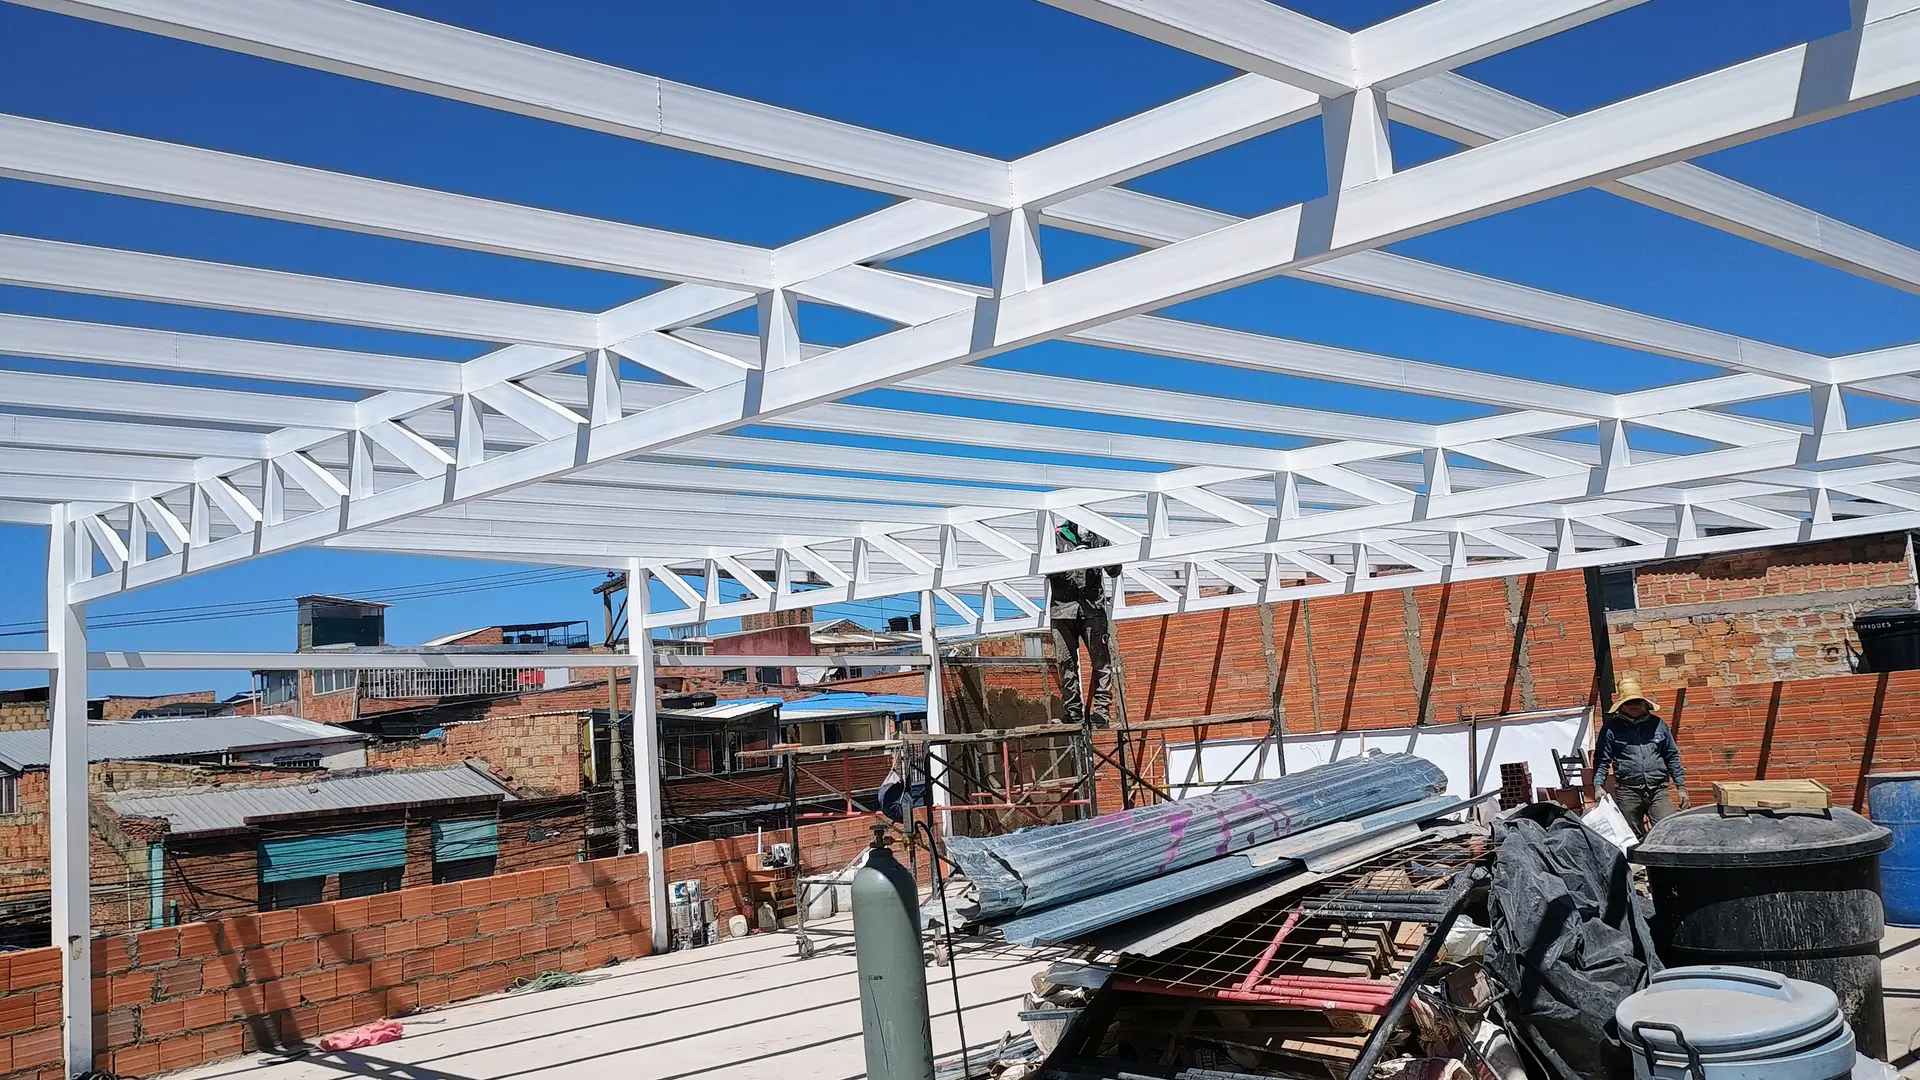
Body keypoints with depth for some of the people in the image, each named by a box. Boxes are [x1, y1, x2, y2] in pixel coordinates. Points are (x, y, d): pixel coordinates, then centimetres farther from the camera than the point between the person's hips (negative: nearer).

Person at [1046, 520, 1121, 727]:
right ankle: (1073, 711, 7)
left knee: (1102, 658, -7)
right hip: (1063, 609, 0)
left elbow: (1114, 571, 8)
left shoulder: (1098, 539, 11)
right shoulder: (1056, 538, 7)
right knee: (1067, 662, 0)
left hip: (1093, 609, 1)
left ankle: (1102, 708, -4)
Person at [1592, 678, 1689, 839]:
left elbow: (1672, 757, 16)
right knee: (1634, 839, 5)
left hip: (1659, 790, 1)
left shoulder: (1658, 724, 11)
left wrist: (1681, 787, 12)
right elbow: (1601, 761, 3)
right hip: (1628, 793, -1)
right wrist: (1598, 786, -10)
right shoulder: (1611, 728, 4)